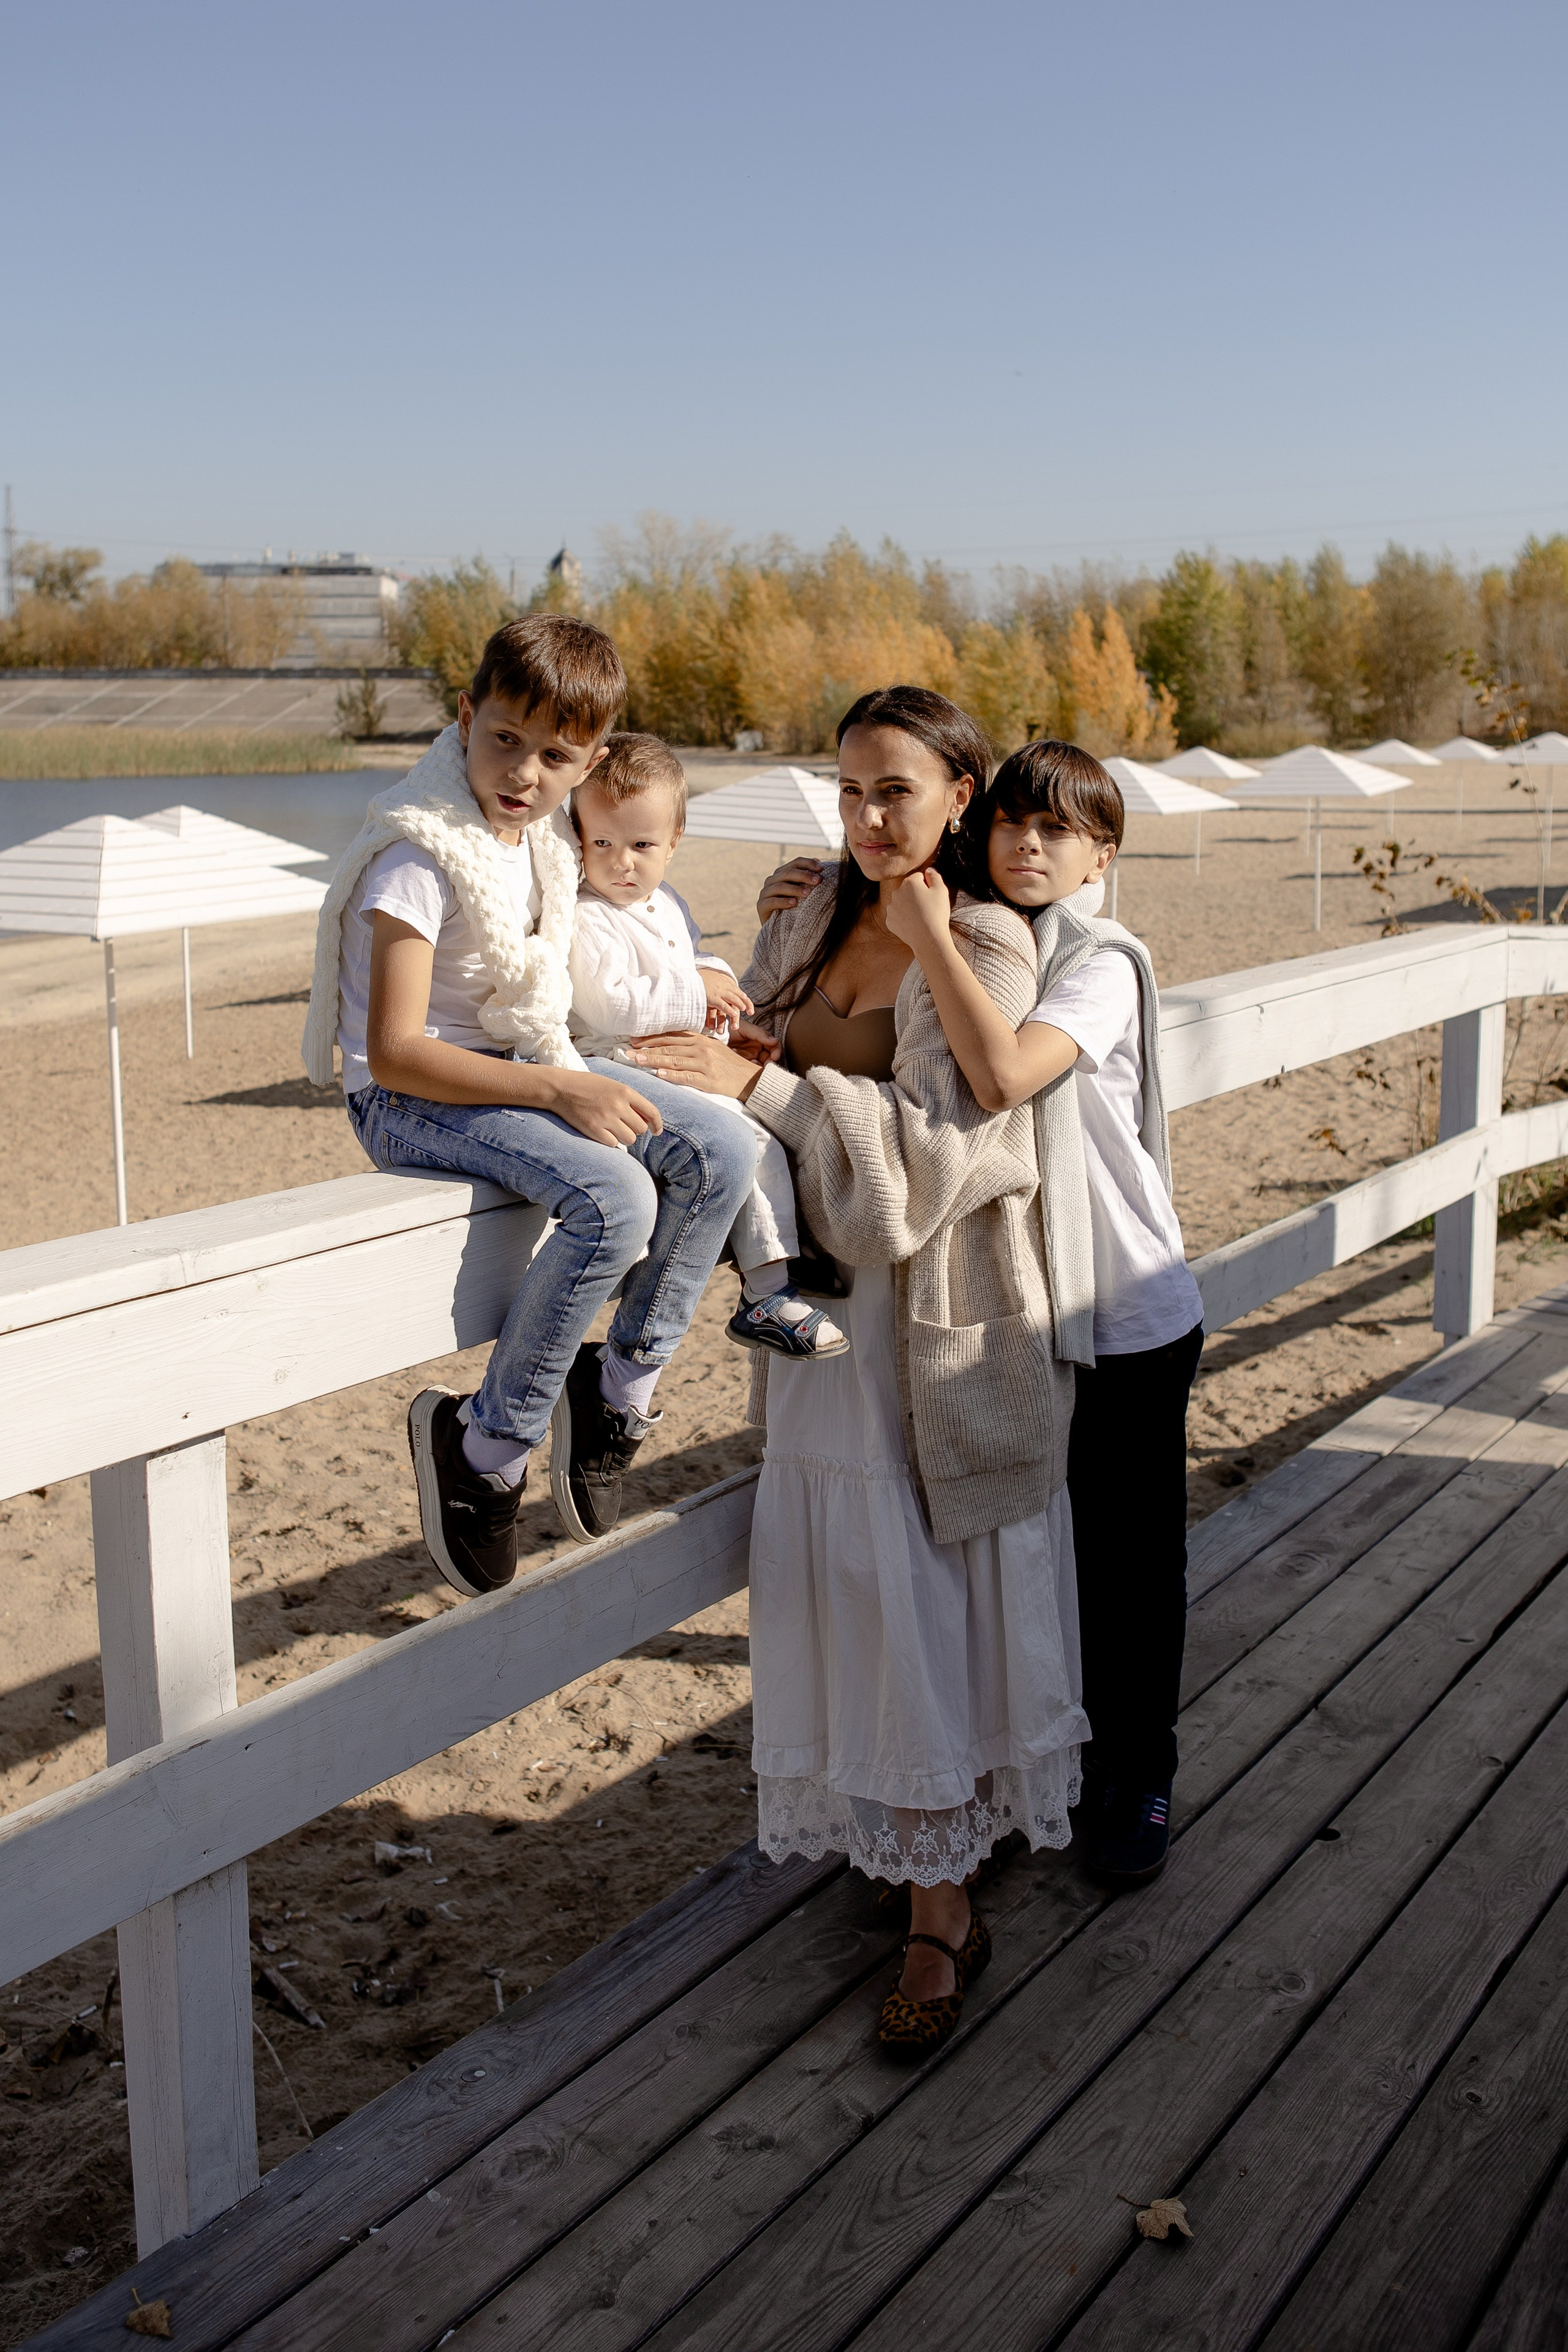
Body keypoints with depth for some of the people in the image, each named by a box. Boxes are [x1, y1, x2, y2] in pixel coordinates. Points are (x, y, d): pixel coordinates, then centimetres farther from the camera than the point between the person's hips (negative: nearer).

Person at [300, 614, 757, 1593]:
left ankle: (619, 1386, 4)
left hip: (525, 1064, 8)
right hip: (409, 1100, -8)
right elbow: (394, 1053, -25)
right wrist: (560, 1091, -28)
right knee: (614, 1200, -30)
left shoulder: (549, 841, 5)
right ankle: (483, 1448, -13)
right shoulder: (422, 859, -20)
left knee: (724, 1152, -10)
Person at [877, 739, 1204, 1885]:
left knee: (1131, 1560, 7)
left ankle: (1140, 1777, 25)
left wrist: (929, 933, -26)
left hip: (1127, 1316, -5)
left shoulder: (1102, 963, -15)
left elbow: (1006, 1072, -34)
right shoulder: (972, 953, 5)